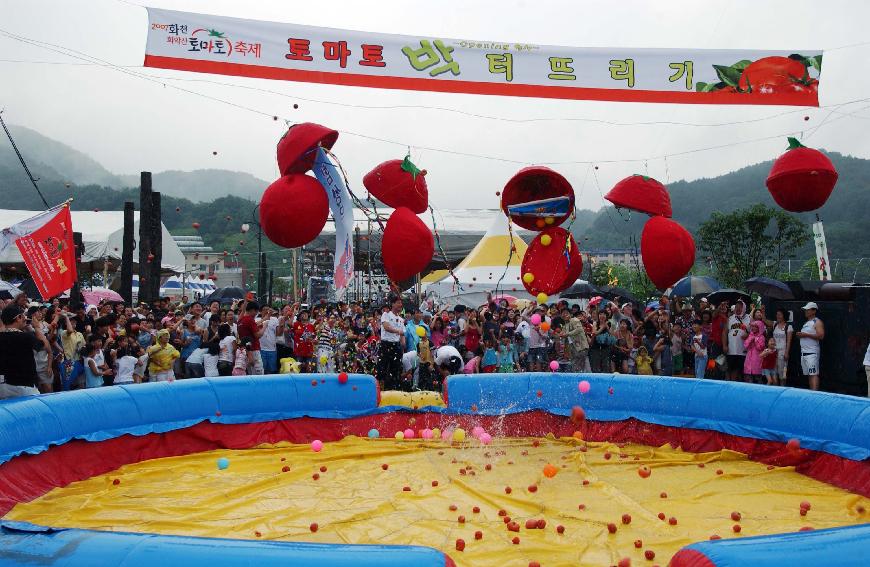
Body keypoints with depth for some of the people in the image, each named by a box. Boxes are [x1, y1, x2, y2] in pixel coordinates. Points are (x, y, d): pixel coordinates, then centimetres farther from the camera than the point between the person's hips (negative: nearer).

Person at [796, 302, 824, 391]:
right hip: (804, 352, 9)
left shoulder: (817, 322, -5)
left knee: (813, 374, -15)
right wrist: (800, 335, 11)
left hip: (812, 352, -9)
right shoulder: (806, 323, 22)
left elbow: (821, 336, -16)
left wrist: (806, 335, -18)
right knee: (808, 374, 9)